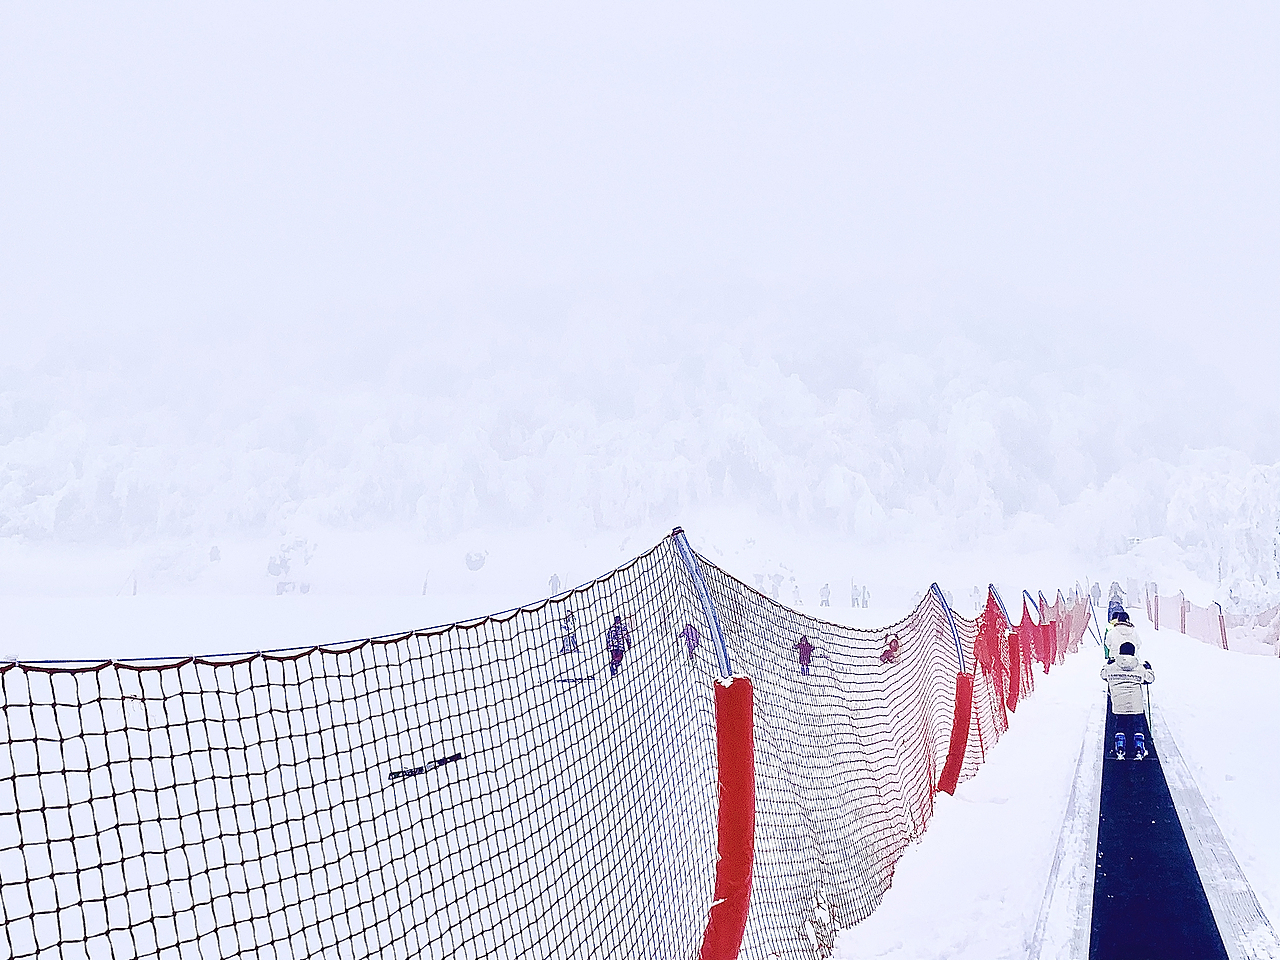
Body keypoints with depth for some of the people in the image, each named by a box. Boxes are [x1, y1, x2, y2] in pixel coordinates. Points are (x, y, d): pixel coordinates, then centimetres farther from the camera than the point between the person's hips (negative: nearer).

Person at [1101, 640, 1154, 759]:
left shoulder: (1111, 668, -3)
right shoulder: (1140, 670, -3)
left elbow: (1103, 674, 17)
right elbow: (1150, 678, 11)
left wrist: (1108, 664, 34)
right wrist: (1148, 668, 29)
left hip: (1118, 706, 1)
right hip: (1136, 705, -1)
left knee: (1120, 725, 14)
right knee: (1138, 725, 12)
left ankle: (1119, 749, 5)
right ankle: (1139, 750, 6)